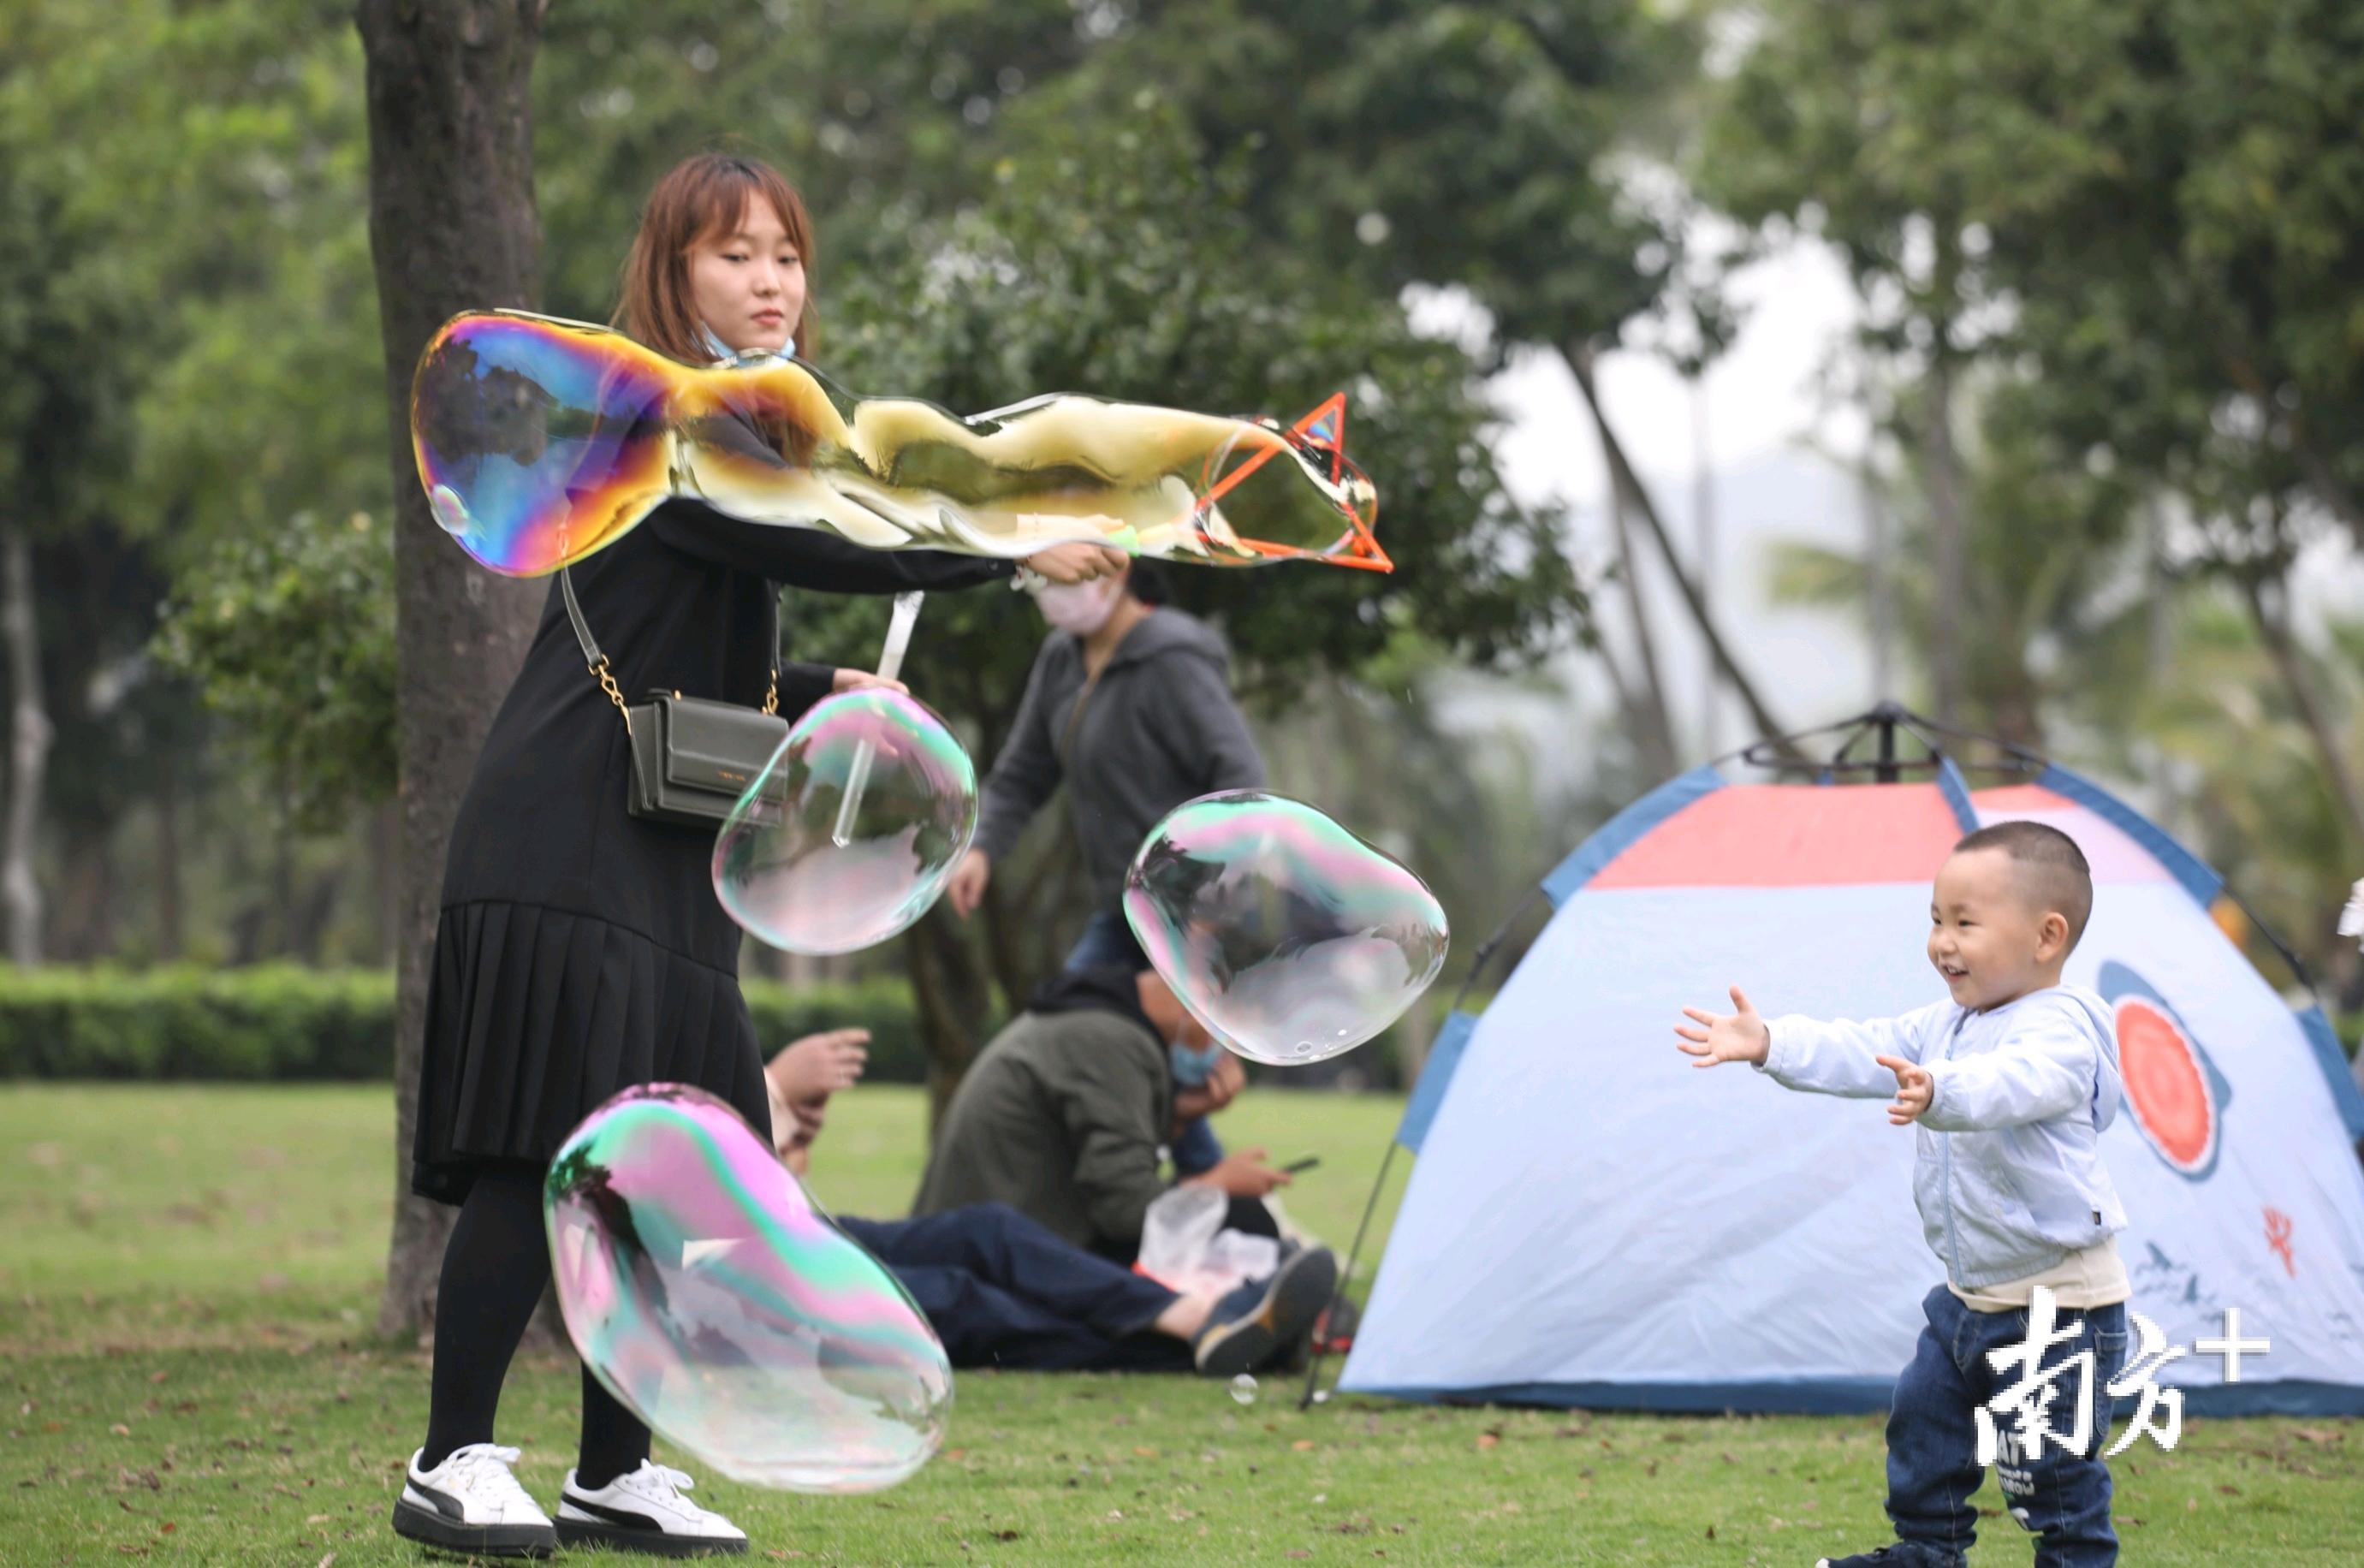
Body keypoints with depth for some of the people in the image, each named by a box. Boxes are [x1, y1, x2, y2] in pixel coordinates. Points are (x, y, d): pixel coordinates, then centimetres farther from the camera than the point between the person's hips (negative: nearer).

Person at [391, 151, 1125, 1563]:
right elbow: (802, 541, -25)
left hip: (670, 853, 9)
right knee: (546, 1156, -12)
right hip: (566, 846, -9)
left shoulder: (750, 427, 19)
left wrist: (828, 695, 9)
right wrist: (1012, 552, -27)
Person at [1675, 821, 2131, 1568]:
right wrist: (1771, 1045, -9)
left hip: (2060, 1303, -9)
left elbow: (2006, 1084, -42)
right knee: (1924, 1418, 18)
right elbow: (1868, 1052, 2)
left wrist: (1938, 1092, -62)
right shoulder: (1948, 1024, 9)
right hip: (1970, 1294, 9)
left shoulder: (2060, 1031, -22)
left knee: (2052, 1464, -4)